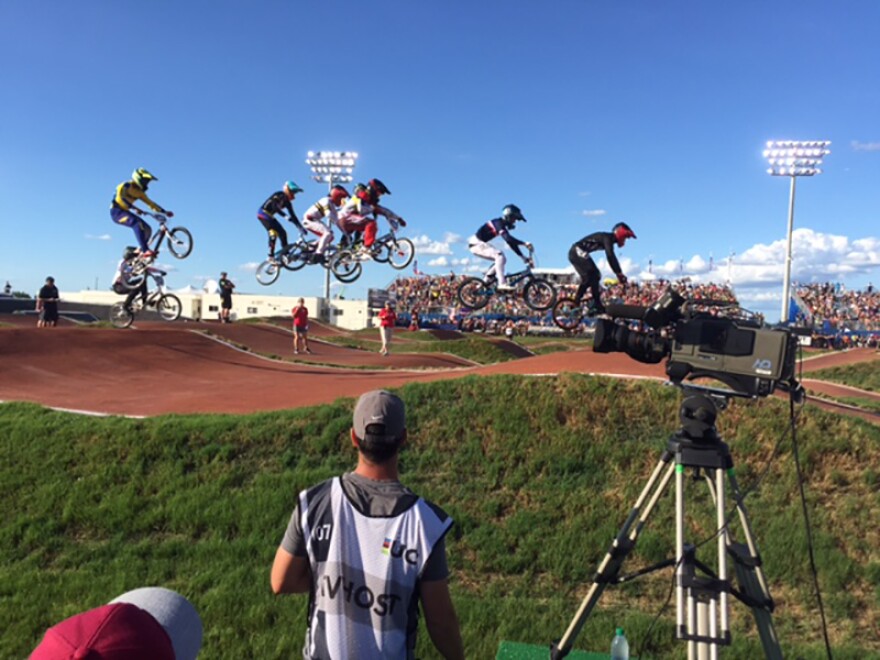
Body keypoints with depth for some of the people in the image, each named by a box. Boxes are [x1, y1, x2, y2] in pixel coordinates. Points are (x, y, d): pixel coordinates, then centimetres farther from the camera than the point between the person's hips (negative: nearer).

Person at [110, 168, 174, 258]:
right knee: (138, 224, -32)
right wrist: (135, 209, -44)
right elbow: (122, 197, -32)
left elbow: (150, 203, 13)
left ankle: (140, 251, 7)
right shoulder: (126, 186, -15)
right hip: (117, 211, -8)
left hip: (125, 211, 8)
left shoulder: (139, 192, 9)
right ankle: (145, 251, -39)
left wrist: (164, 212, 3)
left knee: (147, 229, -5)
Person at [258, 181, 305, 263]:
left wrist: (300, 228, 2)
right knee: (273, 232, -23)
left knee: (282, 232, 3)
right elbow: (274, 206, -32)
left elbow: (293, 216, 8)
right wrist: (285, 216, -41)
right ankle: (271, 256, -24)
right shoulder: (279, 195, -17)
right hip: (263, 213, -9)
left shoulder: (287, 202, 7)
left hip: (269, 216, 9)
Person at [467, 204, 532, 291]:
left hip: (480, 243, 10)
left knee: (502, 259, 5)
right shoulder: (498, 223, -18)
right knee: (500, 255, -25)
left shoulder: (502, 226, 12)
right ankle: (502, 284, -27)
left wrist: (523, 256, 8)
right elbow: (508, 238, -32)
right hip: (476, 243, -10)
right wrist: (524, 243, -33)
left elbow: (511, 242, 13)